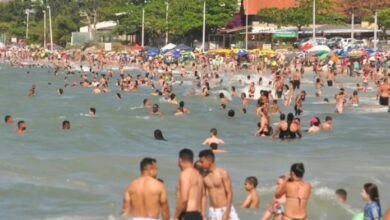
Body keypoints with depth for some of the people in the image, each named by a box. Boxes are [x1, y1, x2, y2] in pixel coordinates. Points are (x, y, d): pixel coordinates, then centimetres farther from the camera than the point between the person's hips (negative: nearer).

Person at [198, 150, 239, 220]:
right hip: (212, 212, 4)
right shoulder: (204, 177, 4)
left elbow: (230, 194, -10)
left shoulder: (222, 173, -9)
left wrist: (226, 213, -15)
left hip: (226, 210, -4)